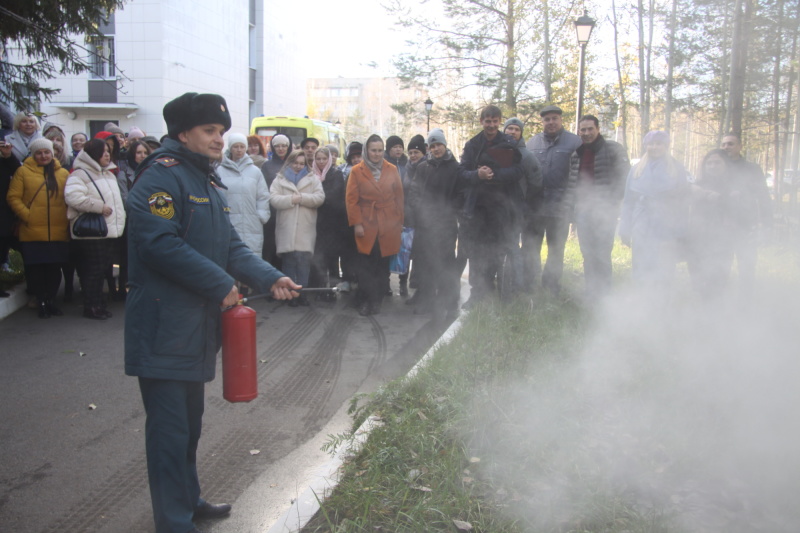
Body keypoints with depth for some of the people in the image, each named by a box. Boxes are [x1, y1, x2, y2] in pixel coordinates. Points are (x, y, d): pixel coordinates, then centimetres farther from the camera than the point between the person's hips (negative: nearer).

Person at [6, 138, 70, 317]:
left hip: (58, 233, 2)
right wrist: (27, 215, -11)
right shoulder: (23, 171, 3)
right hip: (32, 233, -2)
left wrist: (68, 218, 0)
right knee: (36, 269, 4)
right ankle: (41, 302, 17)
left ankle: (51, 301, 22)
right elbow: (13, 197, -1)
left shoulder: (64, 173, 9)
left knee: (55, 268, 7)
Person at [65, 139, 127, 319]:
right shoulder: (80, 174, -8)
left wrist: (120, 219, 19)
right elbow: (73, 197, -23)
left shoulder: (109, 174, 19)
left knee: (103, 269, 13)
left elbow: (117, 198, 30)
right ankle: (91, 307, 7)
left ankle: (98, 303, 23)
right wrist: (99, 207, -20)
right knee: (94, 270, -3)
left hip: (112, 230, 8)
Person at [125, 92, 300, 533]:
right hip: (164, 326, -10)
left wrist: (269, 278, 1)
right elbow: (158, 244, -24)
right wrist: (220, 284, -20)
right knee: (170, 426, -2)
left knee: (190, 419, 20)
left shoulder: (206, 181, 18)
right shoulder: (163, 175, -13)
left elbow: (228, 244, 16)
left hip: (197, 323, 10)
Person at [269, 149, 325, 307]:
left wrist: (301, 198, -10)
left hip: (305, 230, 0)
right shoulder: (279, 180, 12)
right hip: (286, 230, 0)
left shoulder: (312, 179, 13)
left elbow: (320, 198, -1)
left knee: (304, 262, -5)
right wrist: (291, 199, -12)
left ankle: (302, 292, 4)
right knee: (289, 262, 2)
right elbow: (274, 199, -2)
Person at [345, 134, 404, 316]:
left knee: (382, 265, 5)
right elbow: (351, 199, -1)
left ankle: (376, 300, 16)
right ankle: (365, 301, 6)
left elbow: (399, 197, 9)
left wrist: (400, 221, 6)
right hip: (366, 224, -1)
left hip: (388, 225, 2)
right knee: (366, 266, -4)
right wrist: (356, 223, -7)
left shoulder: (392, 170, 7)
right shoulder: (357, 171, 1)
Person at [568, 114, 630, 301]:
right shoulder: (575, 153, 12)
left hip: (605, 211, -5)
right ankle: (591, 293, 15)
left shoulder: (613, 150, -3)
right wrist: (572, 202, 5)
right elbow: (571, 181, 17)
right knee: (588, 255, 8)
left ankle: (603, 295, 0)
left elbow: (624, 179, -5)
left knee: (601, 255, -8)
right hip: (583, 211, 5)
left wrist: (610, 203, -13)